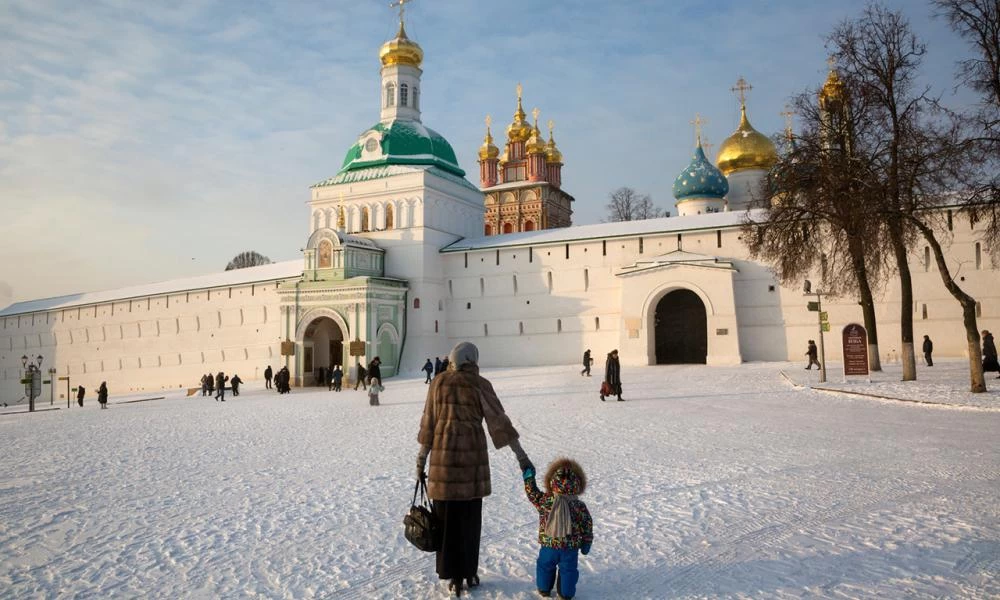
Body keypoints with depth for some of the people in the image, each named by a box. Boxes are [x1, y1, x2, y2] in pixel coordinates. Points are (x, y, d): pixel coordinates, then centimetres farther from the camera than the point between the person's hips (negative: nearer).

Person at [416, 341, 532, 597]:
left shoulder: (439, 382, 1)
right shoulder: (480, 384, -4)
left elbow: (428, 422, 2)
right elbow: (500, 420, -8)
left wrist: (421, 459, 9)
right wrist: (521, 456, -6)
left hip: (444, 454, 1)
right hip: (473, 454, 0)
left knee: (448, 517, 9)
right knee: (470, 517, 15)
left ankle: (455, 577, 11)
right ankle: (470, 572, 22)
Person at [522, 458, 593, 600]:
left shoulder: (544, 500, -16)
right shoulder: (580, 506, -11)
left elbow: (532, 494, -1)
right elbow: (587, 525, -3)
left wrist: (529, 478, 10)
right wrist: (586, 543, 9)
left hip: (548, 545, 0)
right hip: (570, 547, 0)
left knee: (545, 566, 22)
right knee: (568, 570, 17)